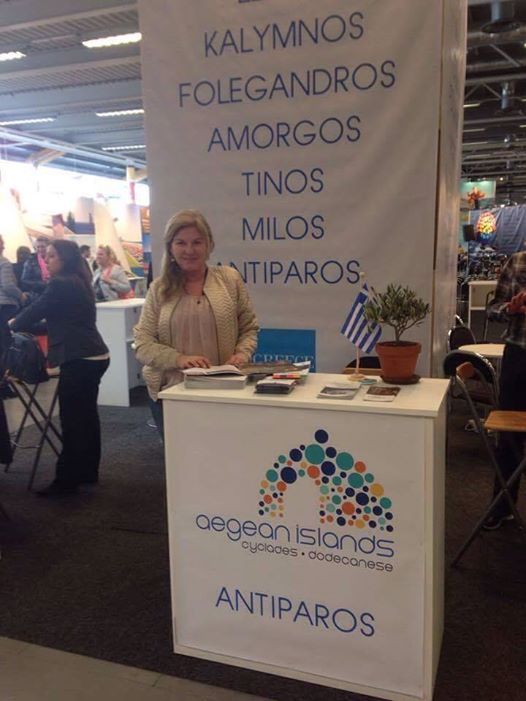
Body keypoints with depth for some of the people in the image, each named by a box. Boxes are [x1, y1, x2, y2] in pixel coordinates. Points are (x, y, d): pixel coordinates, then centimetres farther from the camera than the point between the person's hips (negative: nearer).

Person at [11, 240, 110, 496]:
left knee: (72, 420, -4)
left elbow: (35, 310, -6)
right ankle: (88, 472, 24)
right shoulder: (78, 282, 17)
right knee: (86, 416, 15)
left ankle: (66, 480, 4)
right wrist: (20, 323, 27)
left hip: (79, 360, -10)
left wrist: (11, 327, 12)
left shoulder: (61, 284, -12)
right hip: (95, 357, 10)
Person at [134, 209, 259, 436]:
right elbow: (143, 343, -2)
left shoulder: (229, 278, 1)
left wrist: (241, 354, -13)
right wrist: (179, 359, -18)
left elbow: (249, 328, 6)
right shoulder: (159, 289, 2)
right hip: (170, 392, 1)